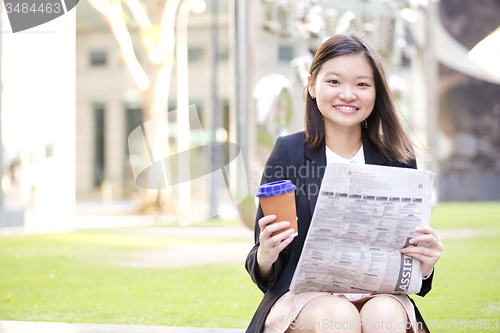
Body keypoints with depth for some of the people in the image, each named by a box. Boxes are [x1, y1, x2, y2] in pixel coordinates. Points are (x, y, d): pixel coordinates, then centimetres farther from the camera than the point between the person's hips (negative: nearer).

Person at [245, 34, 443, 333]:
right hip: (304, 295, -1)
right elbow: (263, 275, 2)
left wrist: (426, 265, -14)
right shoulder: (288, 153, 2)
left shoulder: (399, 160, 6)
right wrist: (265, 257, -22)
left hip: (379, 294, 2)